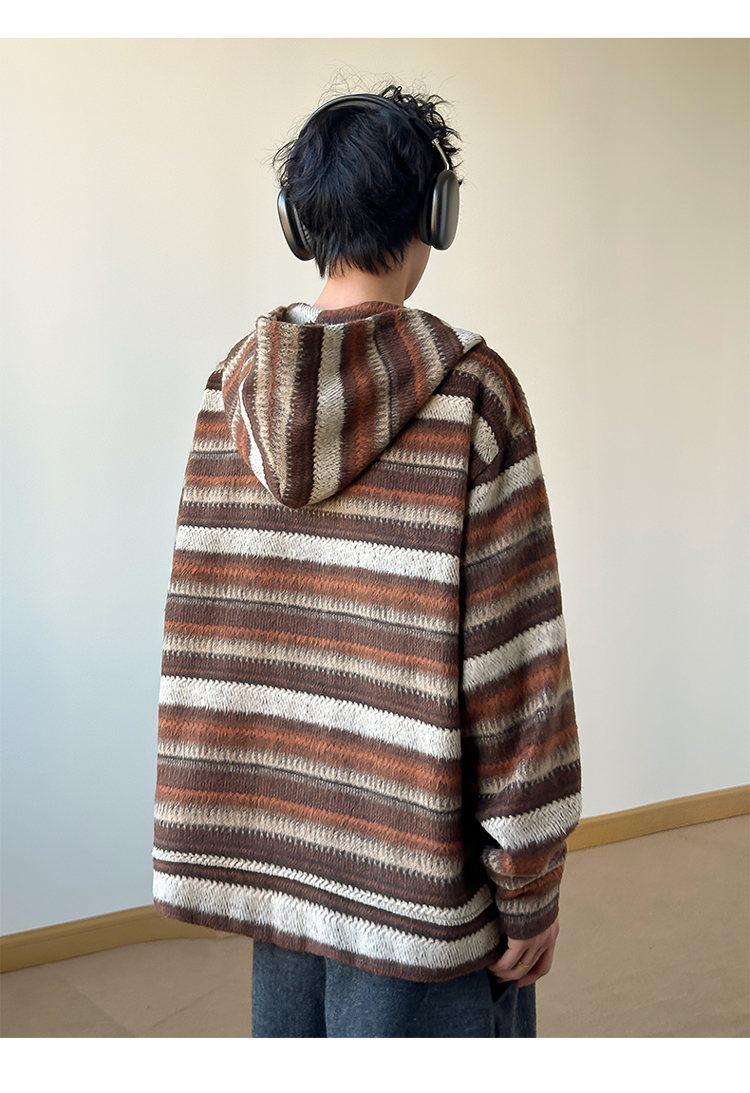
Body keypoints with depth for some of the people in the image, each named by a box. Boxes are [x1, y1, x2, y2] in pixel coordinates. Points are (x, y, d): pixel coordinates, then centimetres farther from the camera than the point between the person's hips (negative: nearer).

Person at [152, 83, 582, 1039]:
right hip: (424, 855, -4)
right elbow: (513, 664, -15)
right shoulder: (471, 393, -15)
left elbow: (200, 643, 2)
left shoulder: (230, 389, -2)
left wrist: (227, 842, 13)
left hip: (278, 843, 5)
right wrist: (531, 889, -6)